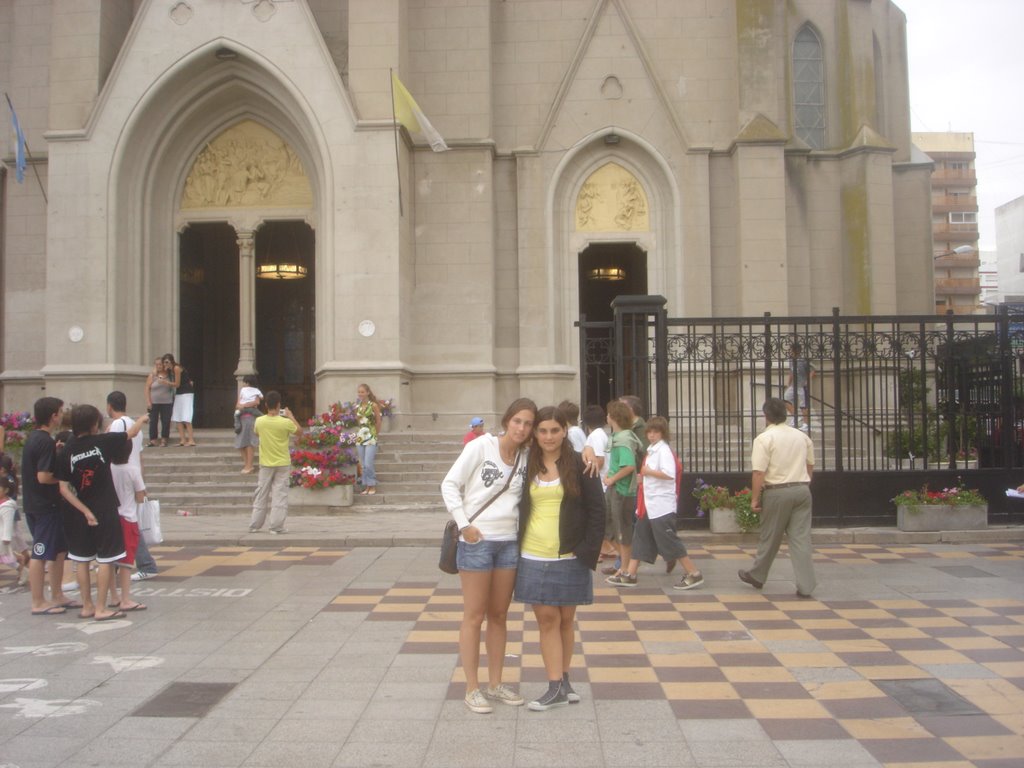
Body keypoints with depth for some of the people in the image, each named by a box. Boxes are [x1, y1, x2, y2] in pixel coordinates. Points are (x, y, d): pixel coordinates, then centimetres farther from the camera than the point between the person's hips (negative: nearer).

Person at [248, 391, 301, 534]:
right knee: (280, 494, 2)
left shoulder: (259, 421, -8)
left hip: (265, 464, 3)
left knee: (261, 494, 12)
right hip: (282, 464, -3)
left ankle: (254, 525, 17)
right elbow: (299, 431, 2)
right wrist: (291, 416, 11)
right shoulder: (285, 422, -16)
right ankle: (276, 526, 0)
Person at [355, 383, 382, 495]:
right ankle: (366, 486, 15)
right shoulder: (357, 406, 7)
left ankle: (372, 485, 5)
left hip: (370, 437, -5)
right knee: (363, 464, 7)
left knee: (368, 464, -10)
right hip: (360, 436, 5)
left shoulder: (374, 405, -6)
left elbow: (378, 422, 1)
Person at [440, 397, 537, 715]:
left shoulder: (527, 456, 4)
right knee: (474, 615, 2)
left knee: (499, 615, 14)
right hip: (476, 540, -5)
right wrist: (464, 524, -13)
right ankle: (472, 689, 11)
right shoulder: (481, 446, -9)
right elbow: (449, 484, -7)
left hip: (509, 542, 5)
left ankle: (495, 683, 26)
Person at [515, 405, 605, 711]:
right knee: (546, 619, 1)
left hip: (570, 557, -1)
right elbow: (519, 506, 12)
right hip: (534, 557, 1)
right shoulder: (527, 466, 5)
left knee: (565, 619, 10)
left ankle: (563, 680, 23)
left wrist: (588, 550, -9)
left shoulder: (579, 465, -2)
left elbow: (597, 510, -2)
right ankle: (556, 688, 5)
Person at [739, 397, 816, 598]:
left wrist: (754, 498, -10)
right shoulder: (802, 436, 9)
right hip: (802, 489, 5)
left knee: (770, 538, 9)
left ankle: (756, 576, 27)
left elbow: (759, 472, -15)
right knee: (801, 538, 4)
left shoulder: (764, 438, -11)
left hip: (777, 492, -4)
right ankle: (805, 586, 1)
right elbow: (810, 466, 17)